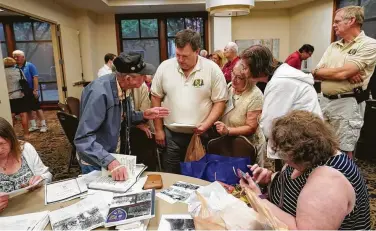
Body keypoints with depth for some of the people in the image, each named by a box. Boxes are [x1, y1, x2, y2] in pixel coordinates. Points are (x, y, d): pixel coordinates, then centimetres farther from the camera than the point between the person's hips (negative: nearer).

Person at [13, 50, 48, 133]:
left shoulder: (30, 66, -7)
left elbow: (35, 78, -12)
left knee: (37, 108, -1)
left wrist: (35, 90, -17)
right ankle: (33, 126, 22)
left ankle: (43, 125, 6)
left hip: (31, 91, -5)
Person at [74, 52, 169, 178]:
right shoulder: (100, 93, -31)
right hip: (96, 162, -7)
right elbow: (83, 138, -32)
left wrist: (143, 115, -6)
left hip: (112, 153, 8)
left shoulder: (123, 86, -7)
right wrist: (110, 161, -41)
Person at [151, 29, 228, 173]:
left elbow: (220, 101, -4)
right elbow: (156, 97, 5)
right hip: (171, 135, 2)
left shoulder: (212, 69, -7)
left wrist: (206, 125, -17)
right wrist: (158, 129, 4)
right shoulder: (165, 67, -2)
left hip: (201, 135, -1)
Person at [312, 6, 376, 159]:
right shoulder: (333, 46, 13)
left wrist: (322, 72, -2)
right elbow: (316, 73, 4)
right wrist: (343, 73, -11)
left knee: (343, 151, 1)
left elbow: (343, 73, -19)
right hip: (325, 101, 7)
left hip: (347, 103, -7)